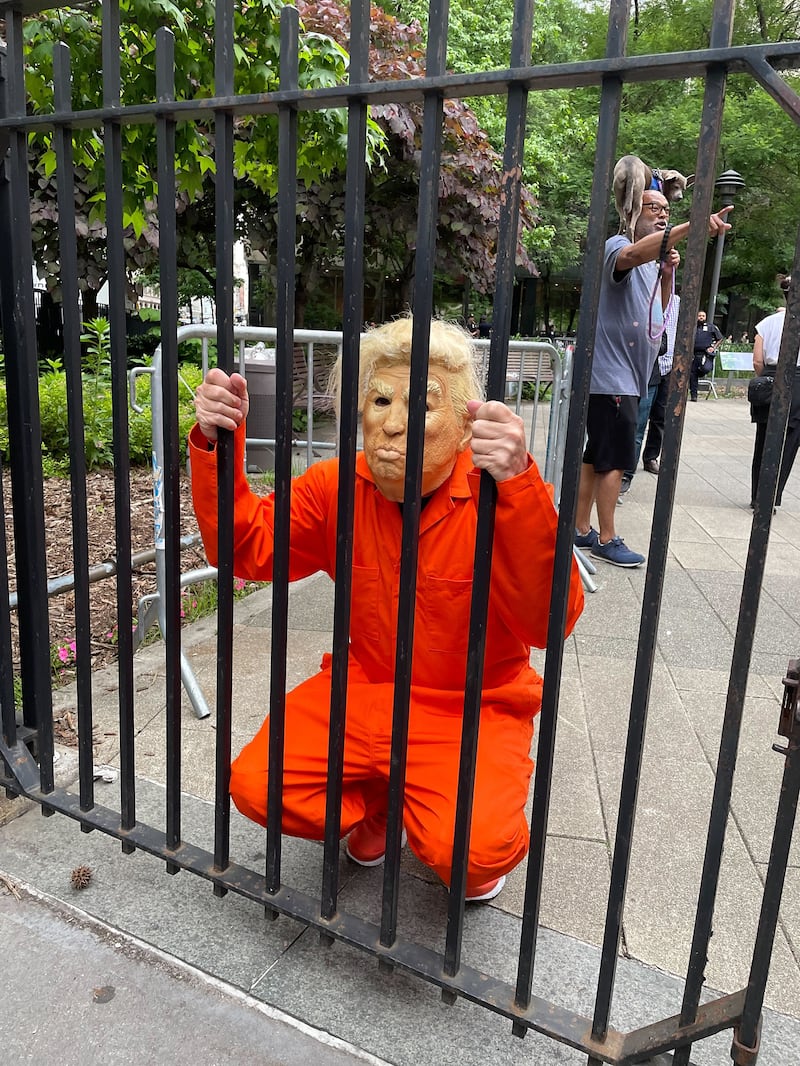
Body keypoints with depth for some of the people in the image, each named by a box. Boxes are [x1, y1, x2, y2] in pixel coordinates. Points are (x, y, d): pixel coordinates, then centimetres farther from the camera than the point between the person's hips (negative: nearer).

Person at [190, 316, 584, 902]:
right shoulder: (336, 486, -5)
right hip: (362, 689, 4)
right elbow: (246, 550, -5)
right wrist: (216, 443, -18)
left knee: (472, 848, -26)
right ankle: (377, 803, 18)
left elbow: (550, 623, -32)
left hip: (473, 710, -3)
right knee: (254, 785, -13)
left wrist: (518, 486, -46)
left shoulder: (500, 495, -19)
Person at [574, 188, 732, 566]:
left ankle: (581, 529, 21)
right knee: (615, 459, -6)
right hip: (612, 375, -9)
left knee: (596, 456, 12)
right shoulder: (618, 247, -9)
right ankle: (607, 540, 3)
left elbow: (658, 315, 21)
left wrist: (667, 275, 4)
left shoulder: (655, 260, 19)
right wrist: (691, 227, -47)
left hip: (628, 376, 9)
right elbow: (633, 254, -35)